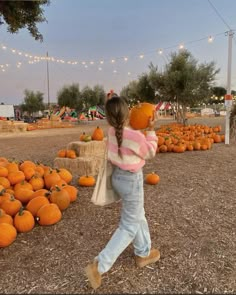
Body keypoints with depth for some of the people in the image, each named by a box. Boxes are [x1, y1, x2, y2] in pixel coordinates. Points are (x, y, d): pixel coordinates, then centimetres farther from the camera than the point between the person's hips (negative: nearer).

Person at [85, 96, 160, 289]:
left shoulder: (112, 131, -6)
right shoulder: (136, 136, -27)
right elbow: (150, 153, -7)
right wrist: (151, 130, 0)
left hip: (118, 176, 8)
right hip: (131, 180, -8)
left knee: (138, 217, 25)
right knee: (129, 226, 8)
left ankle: (143, 254, 44)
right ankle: (98, 266, 9)